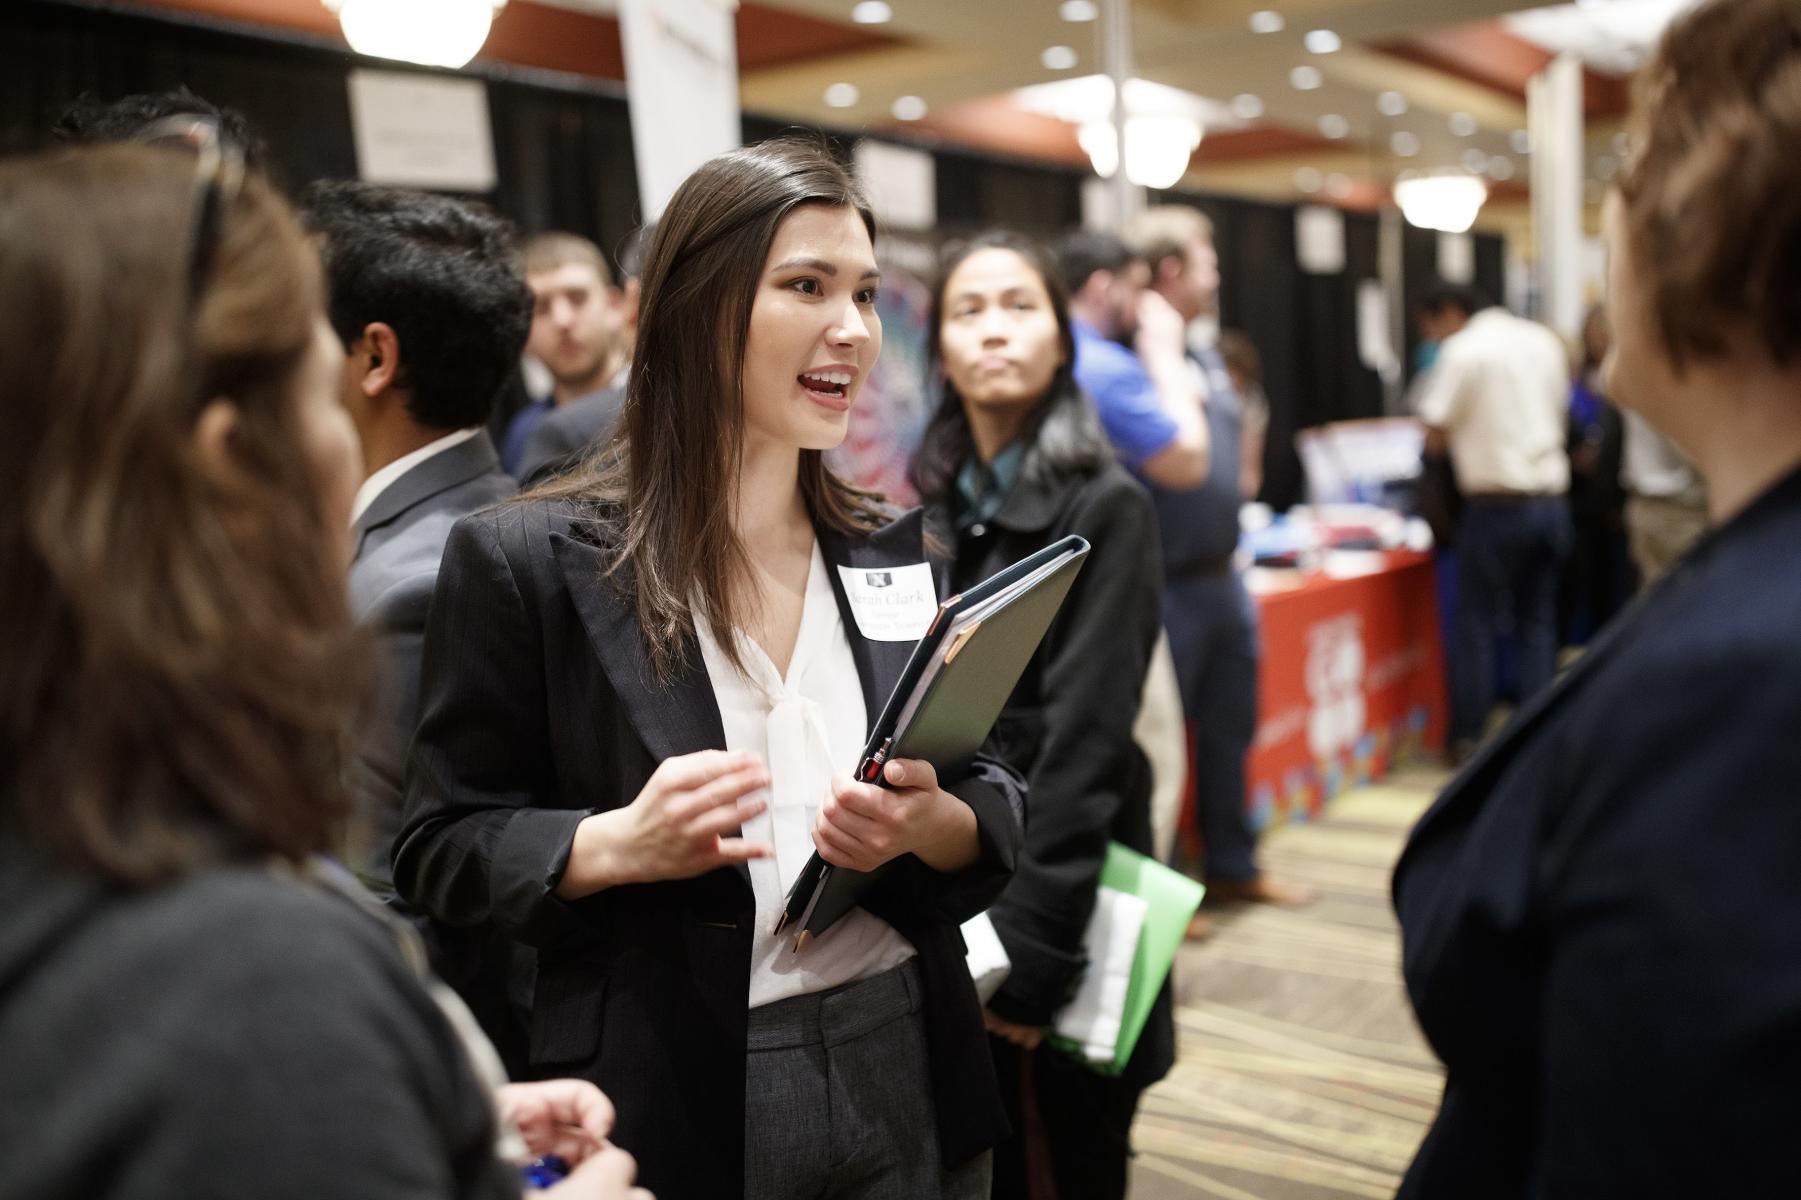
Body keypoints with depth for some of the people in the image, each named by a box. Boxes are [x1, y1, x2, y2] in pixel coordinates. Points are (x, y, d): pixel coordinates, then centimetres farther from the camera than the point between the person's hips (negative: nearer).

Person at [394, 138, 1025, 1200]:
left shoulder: (898, 556, 3)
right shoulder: (527, 560, -10)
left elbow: (996, 808, 5)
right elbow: (441, 846, -6)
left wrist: (930, 822, -17)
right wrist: (616, 845, -24)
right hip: (670, 1101, -4)